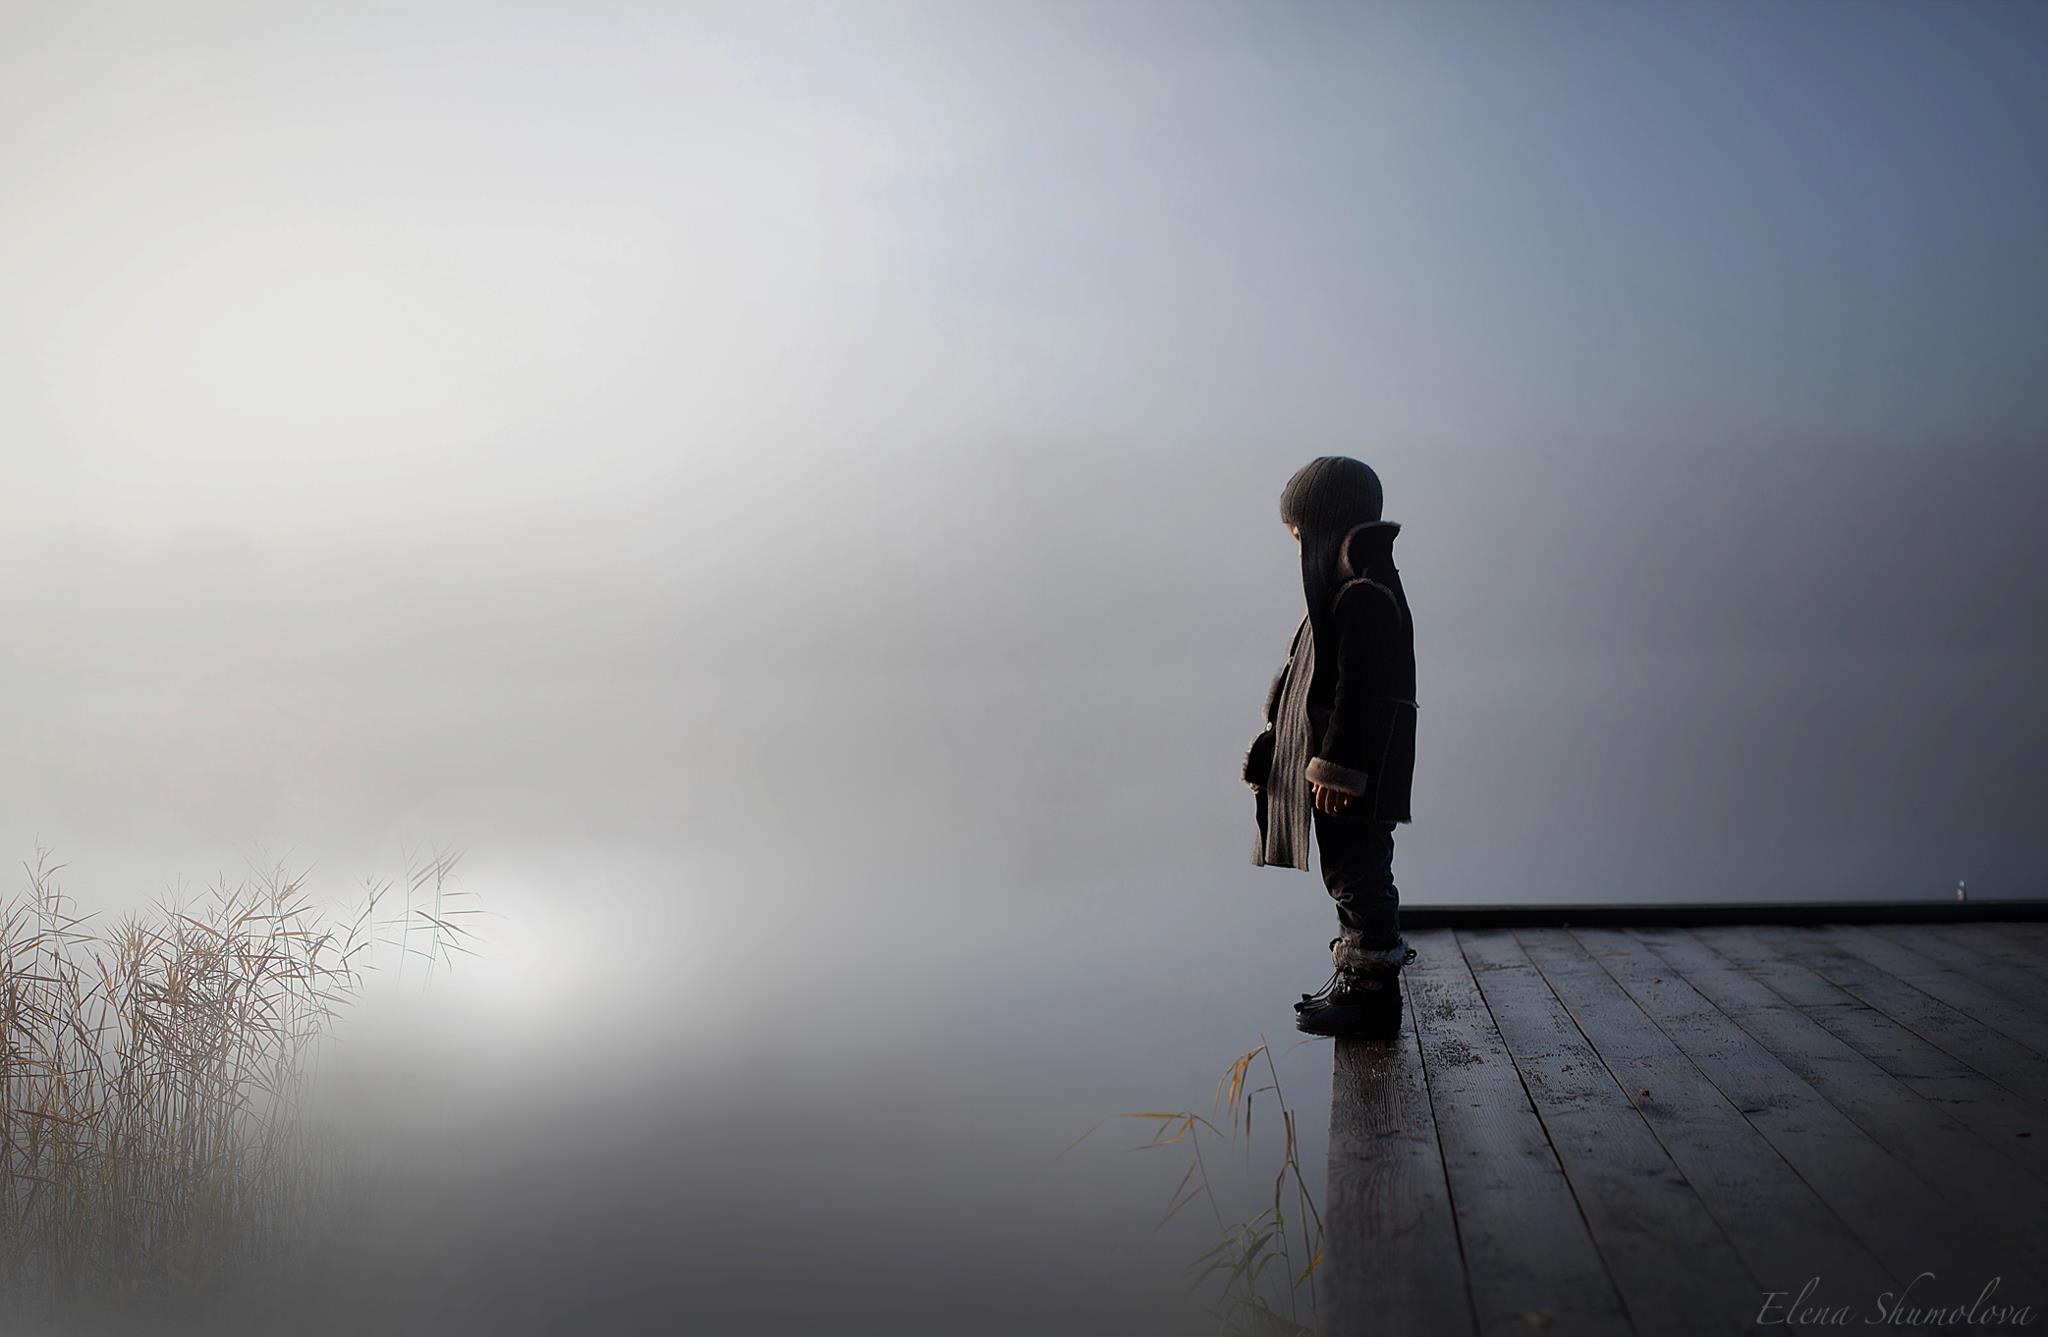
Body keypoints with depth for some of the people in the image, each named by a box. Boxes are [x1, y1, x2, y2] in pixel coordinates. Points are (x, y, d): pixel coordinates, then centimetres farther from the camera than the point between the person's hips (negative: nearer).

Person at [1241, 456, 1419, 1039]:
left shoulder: (1364, 595, -18)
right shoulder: (1352, 588, 15)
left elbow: (1359, 691, -23)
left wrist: (1336, 769, -23)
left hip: (1356, 774, -11)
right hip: (1346, 764, 11)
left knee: (1357, 873, -3)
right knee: (1352, 874, 16)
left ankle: (1372, 990, 5)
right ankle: (1361, 977, 26)